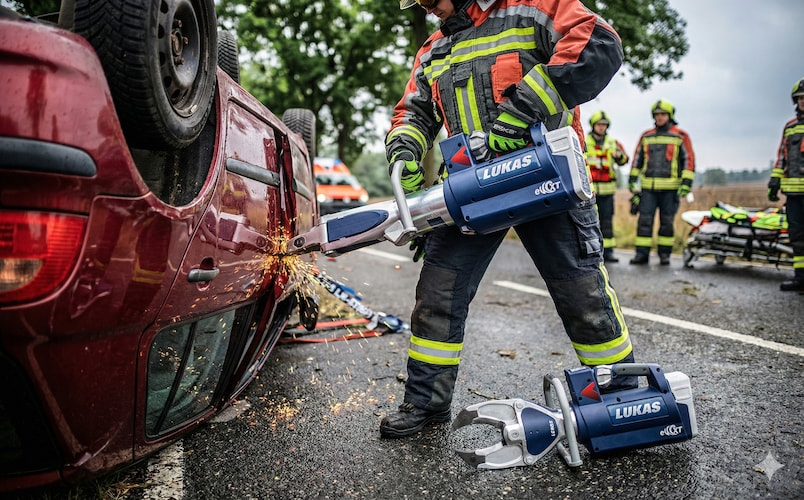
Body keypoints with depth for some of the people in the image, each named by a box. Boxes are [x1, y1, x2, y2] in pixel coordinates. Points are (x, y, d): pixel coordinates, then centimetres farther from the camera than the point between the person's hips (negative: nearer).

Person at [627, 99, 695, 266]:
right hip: (648, 187, 2)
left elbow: (689, 159, 1)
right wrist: (632, 179, 14)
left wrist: (686, 182, -8)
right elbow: (637, 158, 19)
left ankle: (664, 253, 13)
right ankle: (642, 253, 1)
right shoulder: (646, 136, 13)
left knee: (666, 221, 3)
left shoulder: (680, 136, 4)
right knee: (644, 219, -3)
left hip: (670, 187, -2)